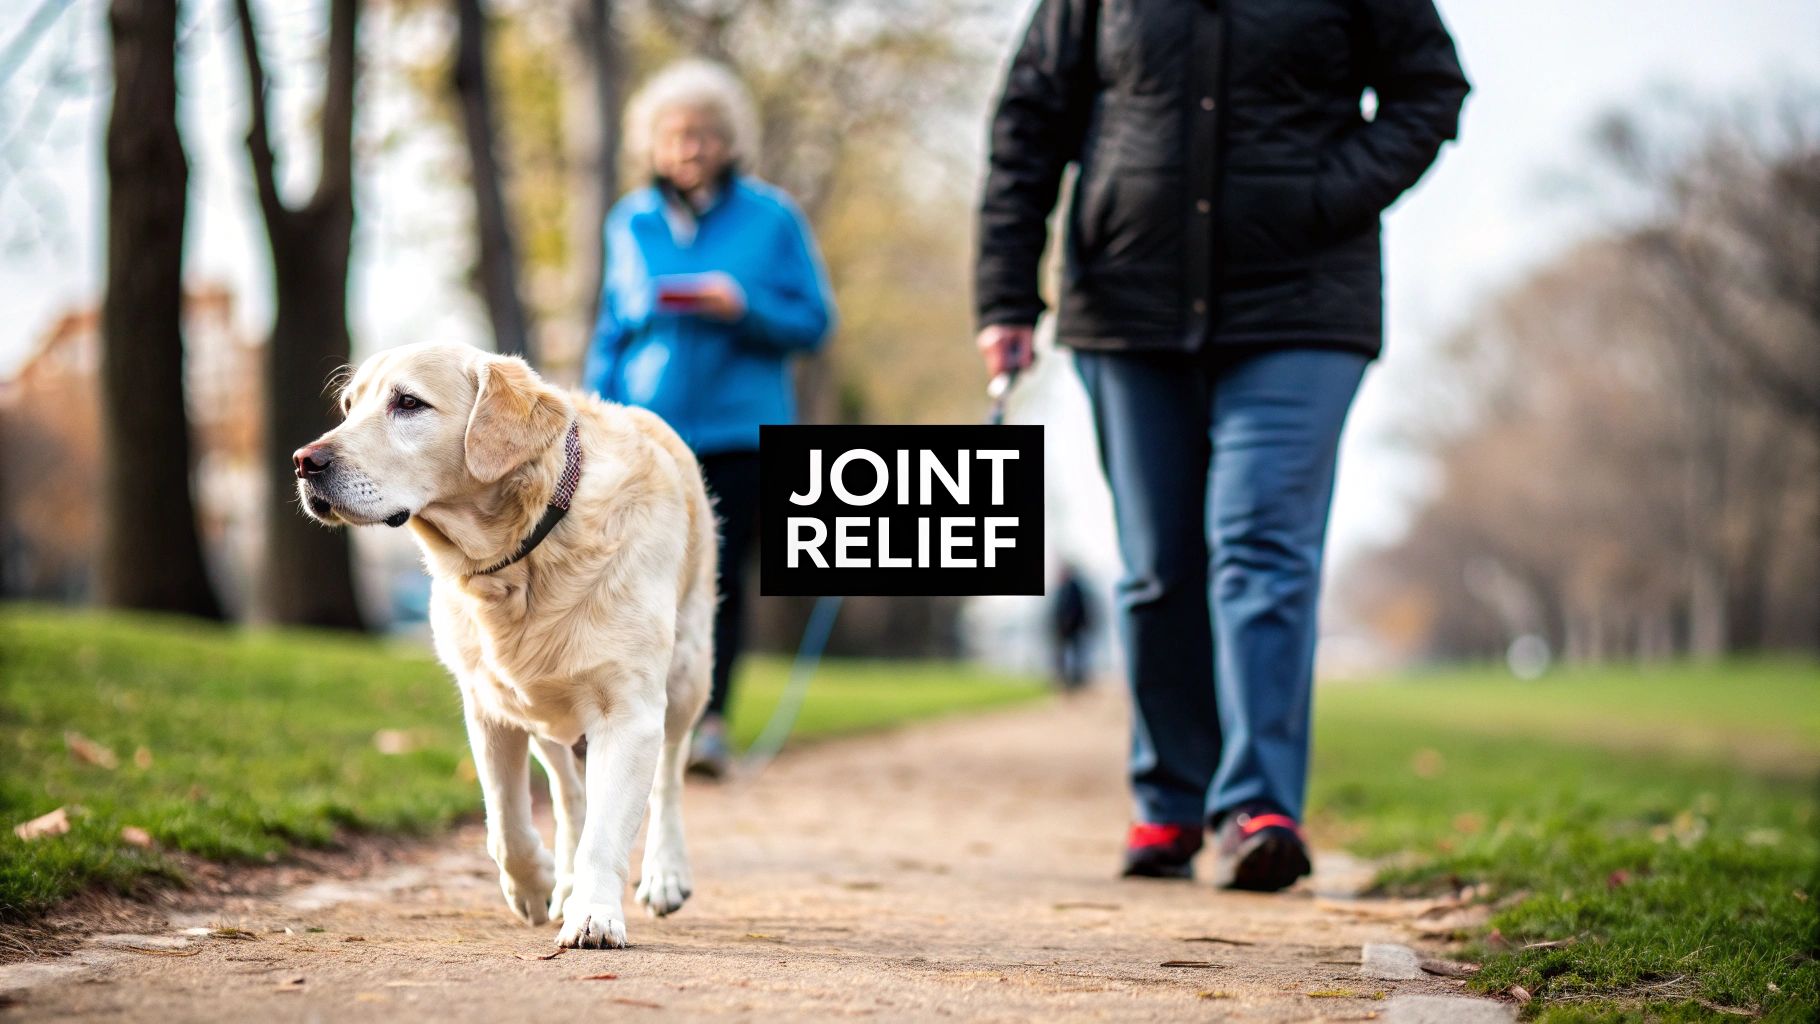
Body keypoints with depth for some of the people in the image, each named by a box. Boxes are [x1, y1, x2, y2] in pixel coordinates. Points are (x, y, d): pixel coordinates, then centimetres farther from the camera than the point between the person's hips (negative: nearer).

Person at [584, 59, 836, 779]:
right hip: (646, 431, 2)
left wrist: (744, 307, -15)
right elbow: (611, 333, 16)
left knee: (718, 576, -6)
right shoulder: (631, 222, 11)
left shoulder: (772, 218, 2)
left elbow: (813, 322, 3)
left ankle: (711, 721, 0)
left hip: (737, 428, -2)